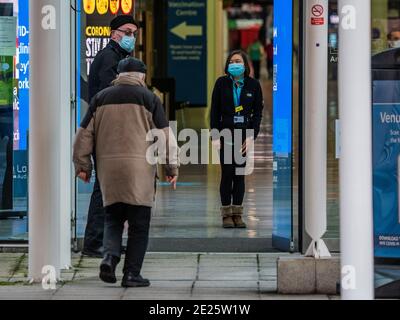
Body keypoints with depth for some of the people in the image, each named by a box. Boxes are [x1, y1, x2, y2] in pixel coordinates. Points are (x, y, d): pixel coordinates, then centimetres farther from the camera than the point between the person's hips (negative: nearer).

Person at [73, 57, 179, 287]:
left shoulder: (101, 98, 11)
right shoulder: (149, 98, 3)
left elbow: (84, 134, 11)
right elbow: (166, 136, 0)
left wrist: (82, 165, 18)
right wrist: (172, 167, 6)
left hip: (108, 167, 3)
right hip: (140, 168, -3)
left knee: (113, 219, 14)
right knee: (139, 224, 5)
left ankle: (110, 256, -10)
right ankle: (132, 273, 3)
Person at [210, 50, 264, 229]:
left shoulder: (253, 85, 2)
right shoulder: (221, 83, 0)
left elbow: (258, 112, 4)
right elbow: (215, 111, 1)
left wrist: (252, 136, -5)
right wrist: (215, 136, -6)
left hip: (244, 134, 1)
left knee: (239, 174, 4)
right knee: (227, 173, -1)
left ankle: (237, 214, 9)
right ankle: (227, 214, 3)